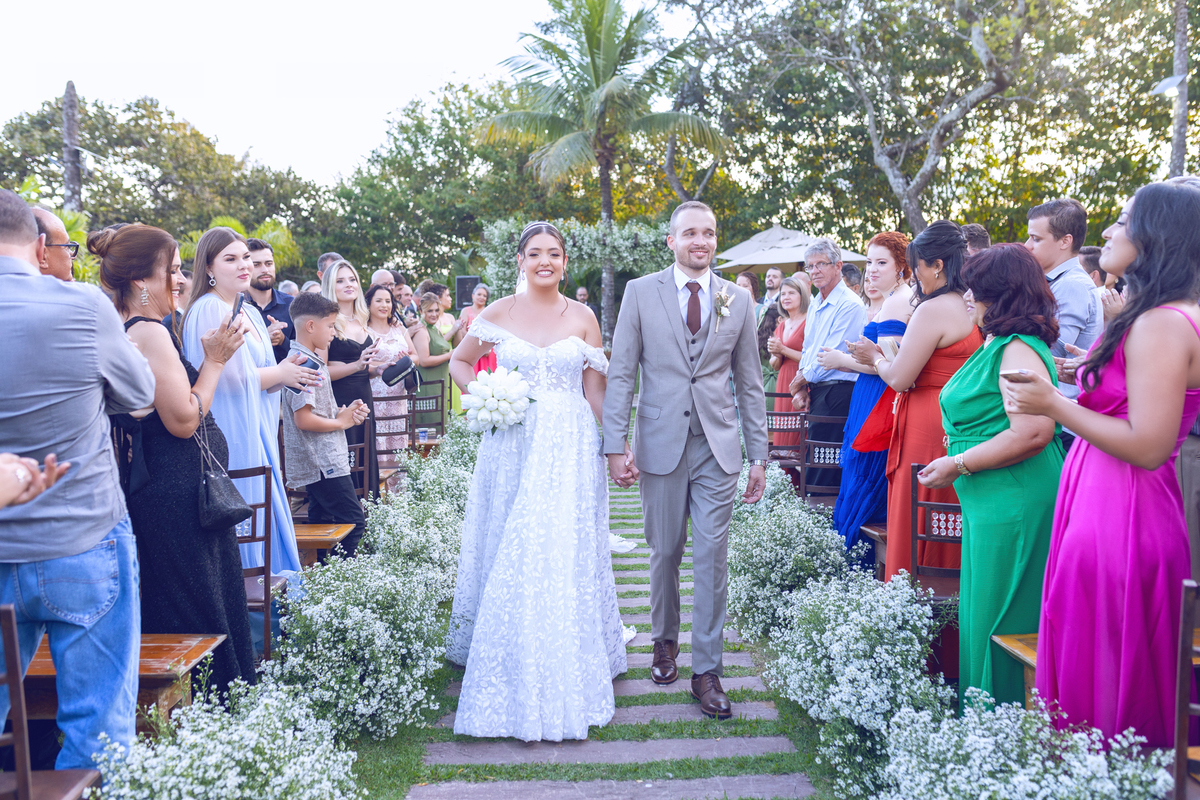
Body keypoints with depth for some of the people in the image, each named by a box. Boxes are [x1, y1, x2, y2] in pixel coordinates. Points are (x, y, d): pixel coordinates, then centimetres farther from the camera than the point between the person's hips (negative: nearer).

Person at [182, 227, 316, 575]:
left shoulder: (249, 314, 15)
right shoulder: (209, 310, -12)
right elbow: (231, 377, -17)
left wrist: (285, 371, 1)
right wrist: (280, 373, -4)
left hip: (257, 435, 9)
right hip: (230, 436, -9)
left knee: (264, 518, 12)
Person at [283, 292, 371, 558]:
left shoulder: (311, 360, 15)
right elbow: (303, 419, -23)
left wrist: (344, 412, 8)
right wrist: (341, 422, -10)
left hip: (318, 463, 11)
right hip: (324, 464, -11)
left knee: (321, 523, 14)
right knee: (354, 523, -8)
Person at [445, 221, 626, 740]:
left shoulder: (582, 318, 5)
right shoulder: (498, 313, 5)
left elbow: (595, 390, 5)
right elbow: (460, 361, 17)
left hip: (569, 448, 0)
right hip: (511, 445, 1)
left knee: (563, 556, -1)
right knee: (507, 555, 5)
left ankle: (562, 675, 14)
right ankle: (512, 670, 22)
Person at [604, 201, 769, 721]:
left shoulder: (738, 301, 8)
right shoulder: (641, 293, 3)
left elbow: (749, 382, 10)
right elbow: (620, 372, 0)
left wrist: (759, 455, 6)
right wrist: (615, 444, -7)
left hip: (718, 447, 1)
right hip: (661, 444, -1)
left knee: (712, 559, 1)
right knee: (664, 553, 10)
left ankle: (707, 669, 12)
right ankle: (665, 640, 34)